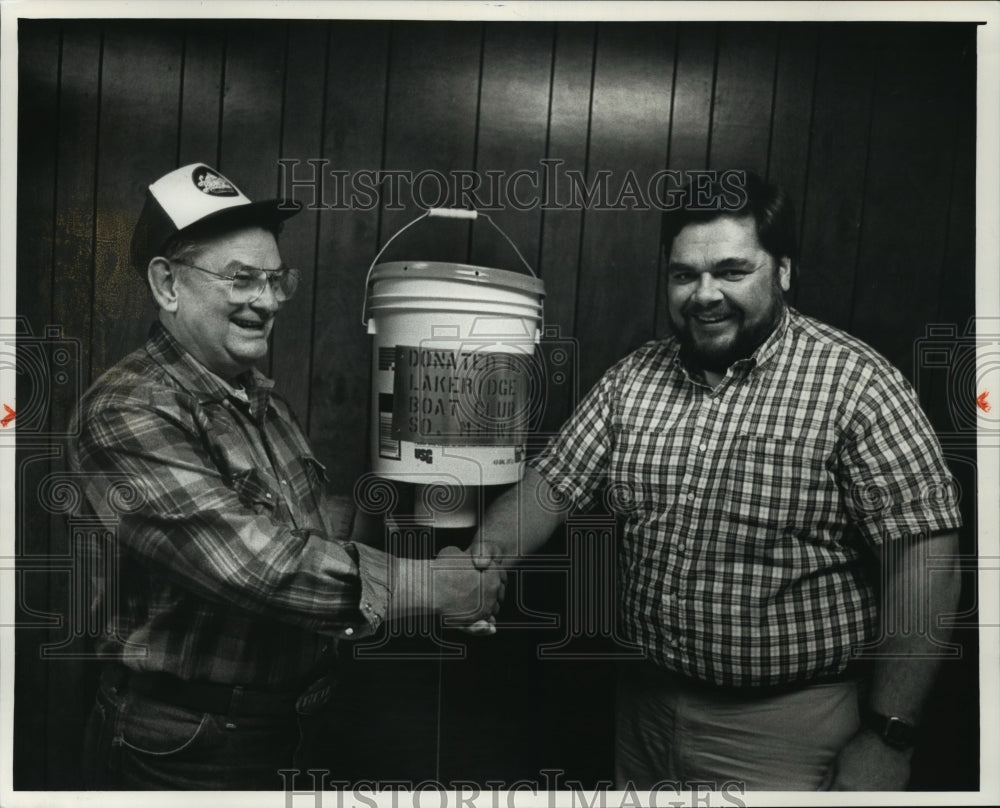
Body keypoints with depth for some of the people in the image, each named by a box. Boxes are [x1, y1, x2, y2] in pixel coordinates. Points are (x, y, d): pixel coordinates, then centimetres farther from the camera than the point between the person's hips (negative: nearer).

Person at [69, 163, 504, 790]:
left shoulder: (261, 395, 5)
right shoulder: (128, 410, -22)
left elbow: (321, 516, 7)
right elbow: (249, 560, -32)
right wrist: (426, 585, -28)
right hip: (183, 756, -7)